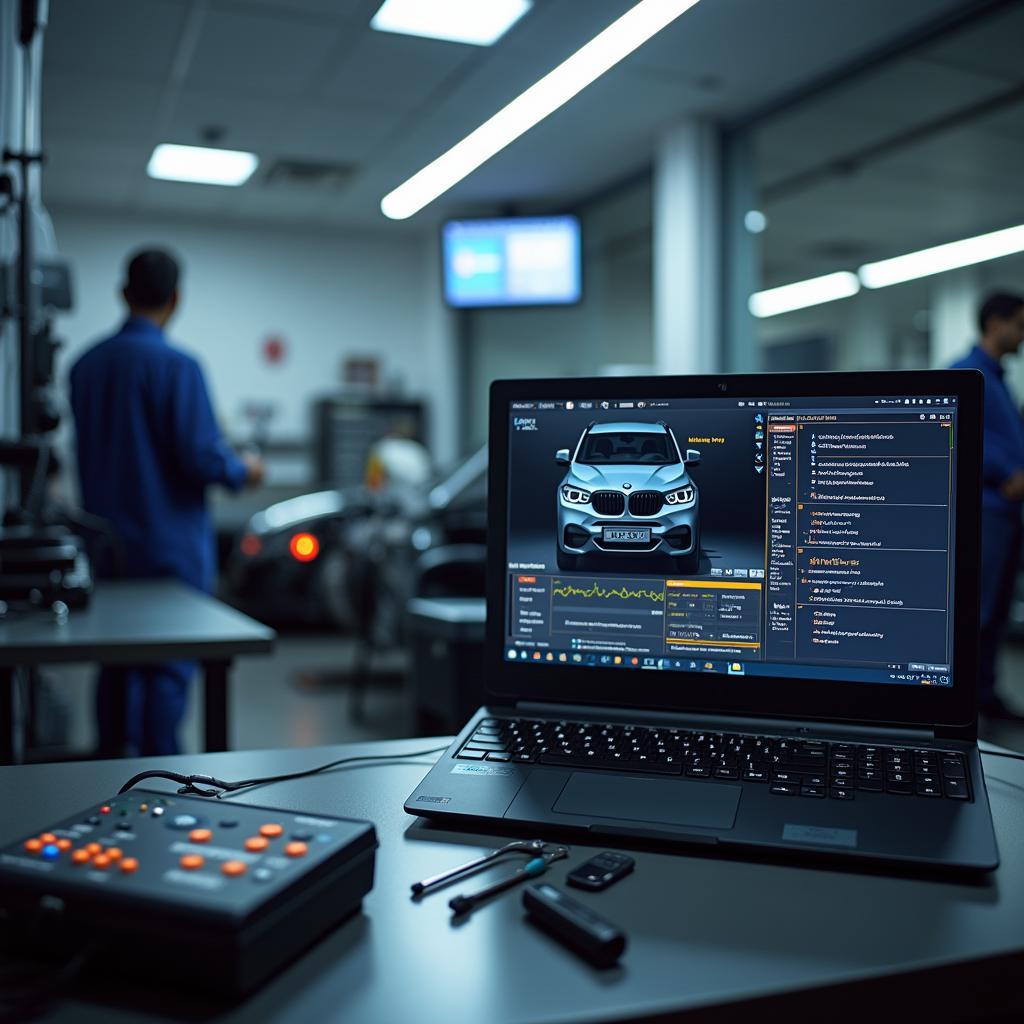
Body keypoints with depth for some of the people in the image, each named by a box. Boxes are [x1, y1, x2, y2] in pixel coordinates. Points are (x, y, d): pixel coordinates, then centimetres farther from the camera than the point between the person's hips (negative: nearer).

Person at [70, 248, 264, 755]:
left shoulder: (85, 365, 6)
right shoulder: (177, 366, -15)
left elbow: (86, 452, 16)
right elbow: (200, 454, -18)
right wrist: (243, 470, 1)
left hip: (106, 543, 7)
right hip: (171, 545, -7)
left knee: (116, 665, 16)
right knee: (169, 669, 1)